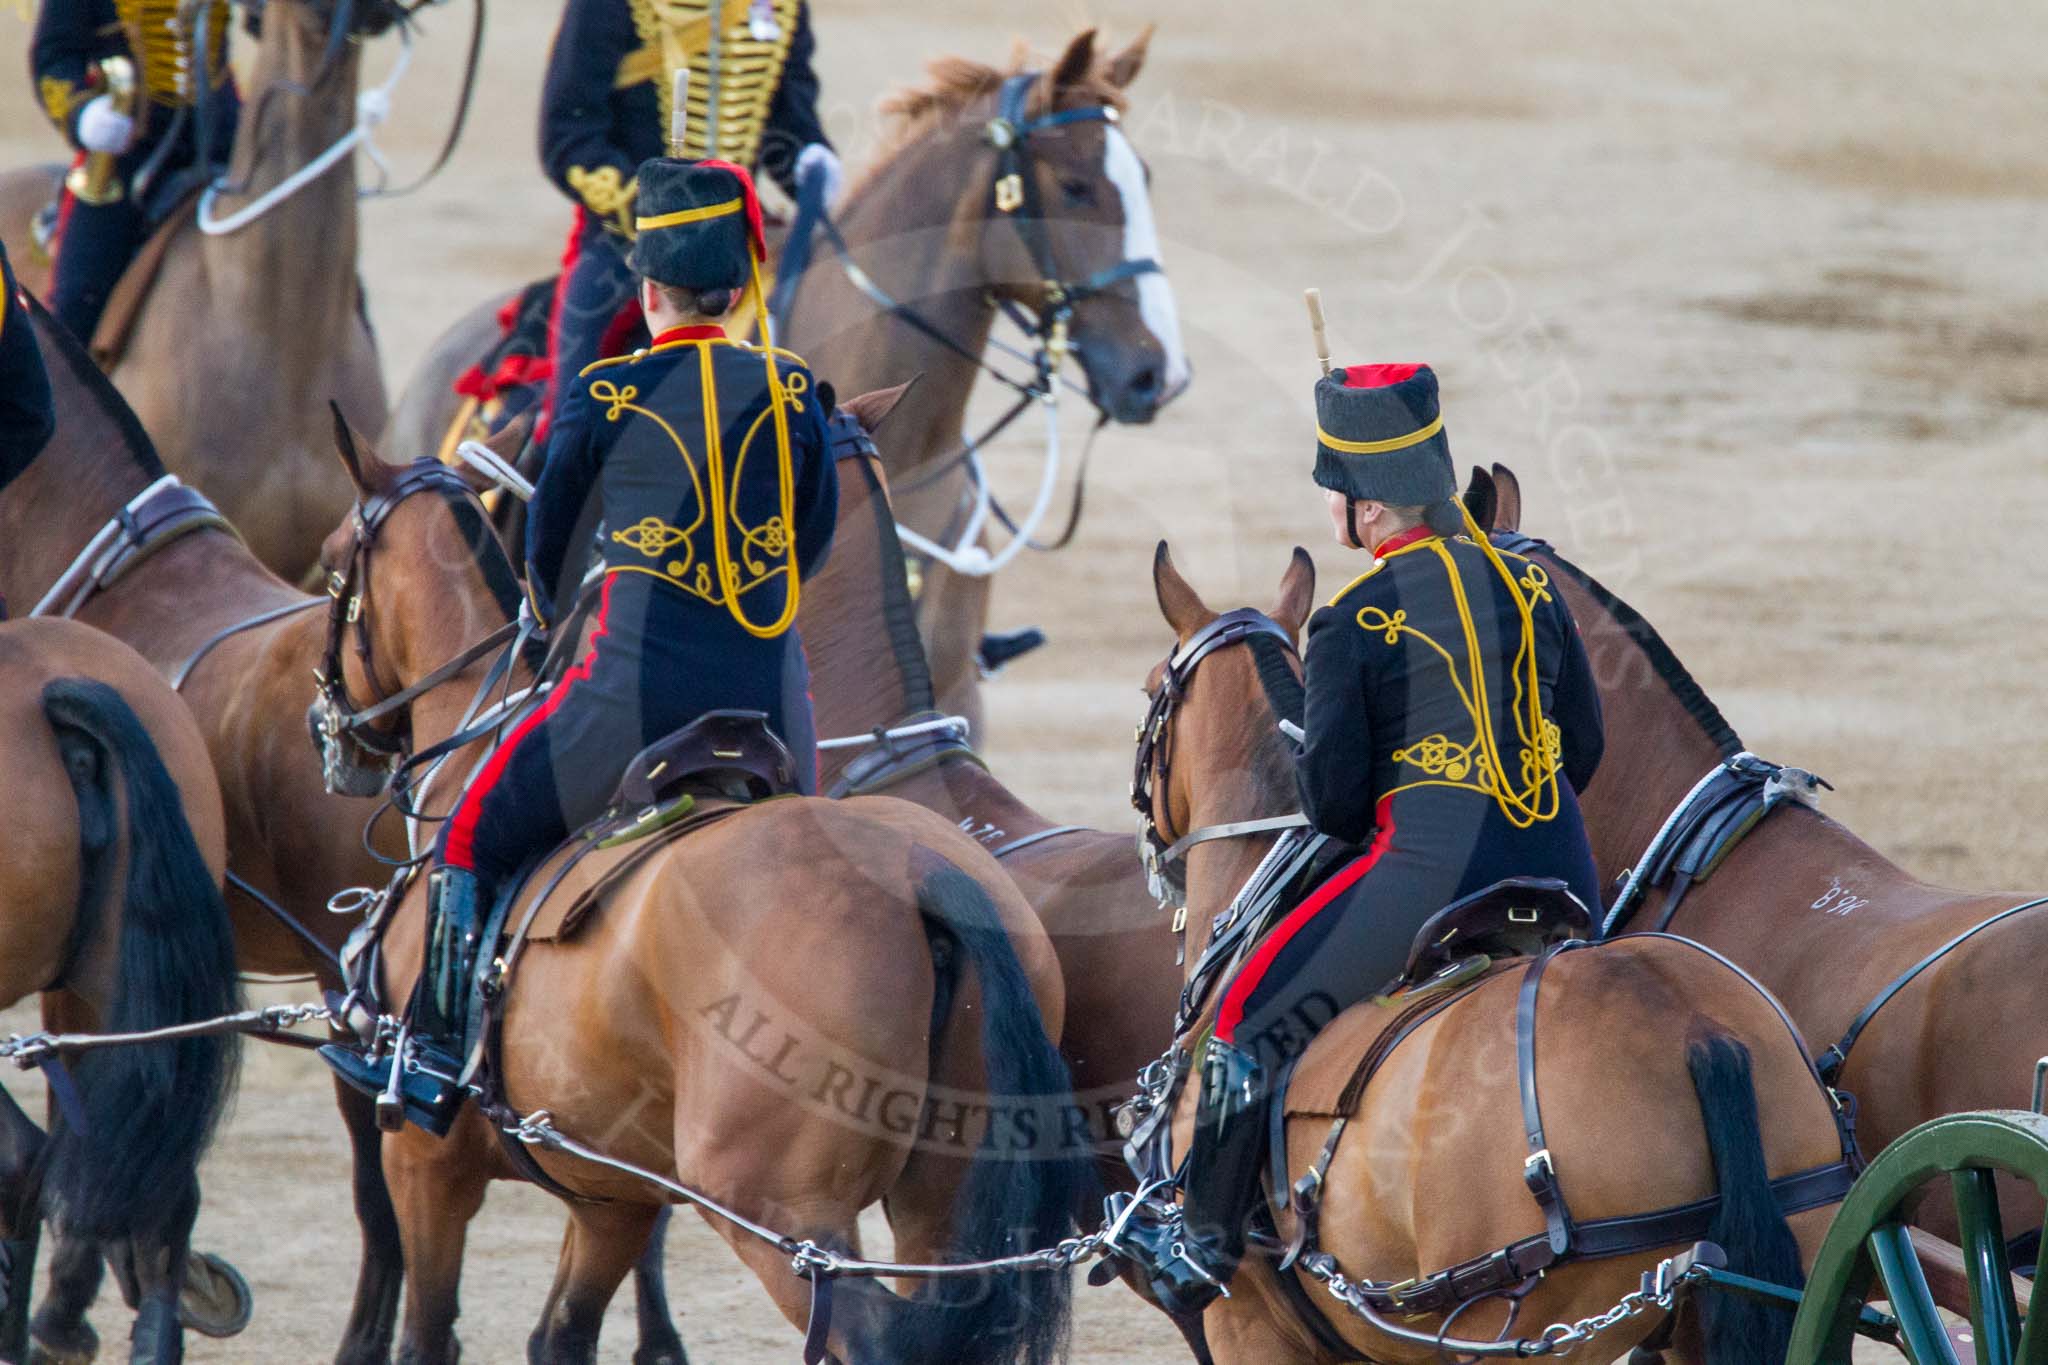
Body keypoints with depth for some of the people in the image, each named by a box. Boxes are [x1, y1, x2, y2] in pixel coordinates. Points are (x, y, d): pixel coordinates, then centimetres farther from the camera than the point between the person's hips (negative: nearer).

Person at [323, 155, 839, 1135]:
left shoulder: (608, 396, -4)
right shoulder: (793, 391, 3)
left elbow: (552, 540, 9)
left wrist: (547, 611, 32)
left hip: (639, 692, -3)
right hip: (770, 707, 3)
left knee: (475, 836, 16)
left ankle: (436, 1062, 17)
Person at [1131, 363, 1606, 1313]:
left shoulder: (1355, 623, -7)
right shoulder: (1527, 585, 9)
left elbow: (1331, 802, -4)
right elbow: (1586, 749, 16)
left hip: (1432, 878, -6)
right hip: (1566, 882, 6)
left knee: (1257, 1019, 11)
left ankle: (1206, 1240, 18)